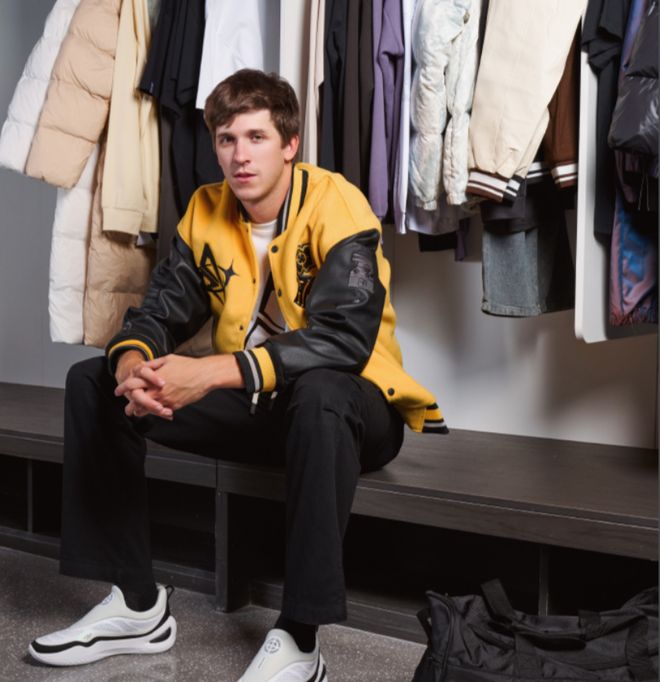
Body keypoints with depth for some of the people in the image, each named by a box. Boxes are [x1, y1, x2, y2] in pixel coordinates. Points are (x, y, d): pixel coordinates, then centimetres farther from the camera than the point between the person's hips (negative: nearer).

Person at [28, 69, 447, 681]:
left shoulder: (337, 206, -17)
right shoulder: (206, 212, 2)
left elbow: (343, 339, -30)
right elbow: (159, 312, -1)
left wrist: (210, 373, -37)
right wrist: (133, 366, -26)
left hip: (350, 407, -6)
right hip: (251, 407, 6)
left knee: (318, 392, -42)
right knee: (92, 381, -2)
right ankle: (137, 604, 1)